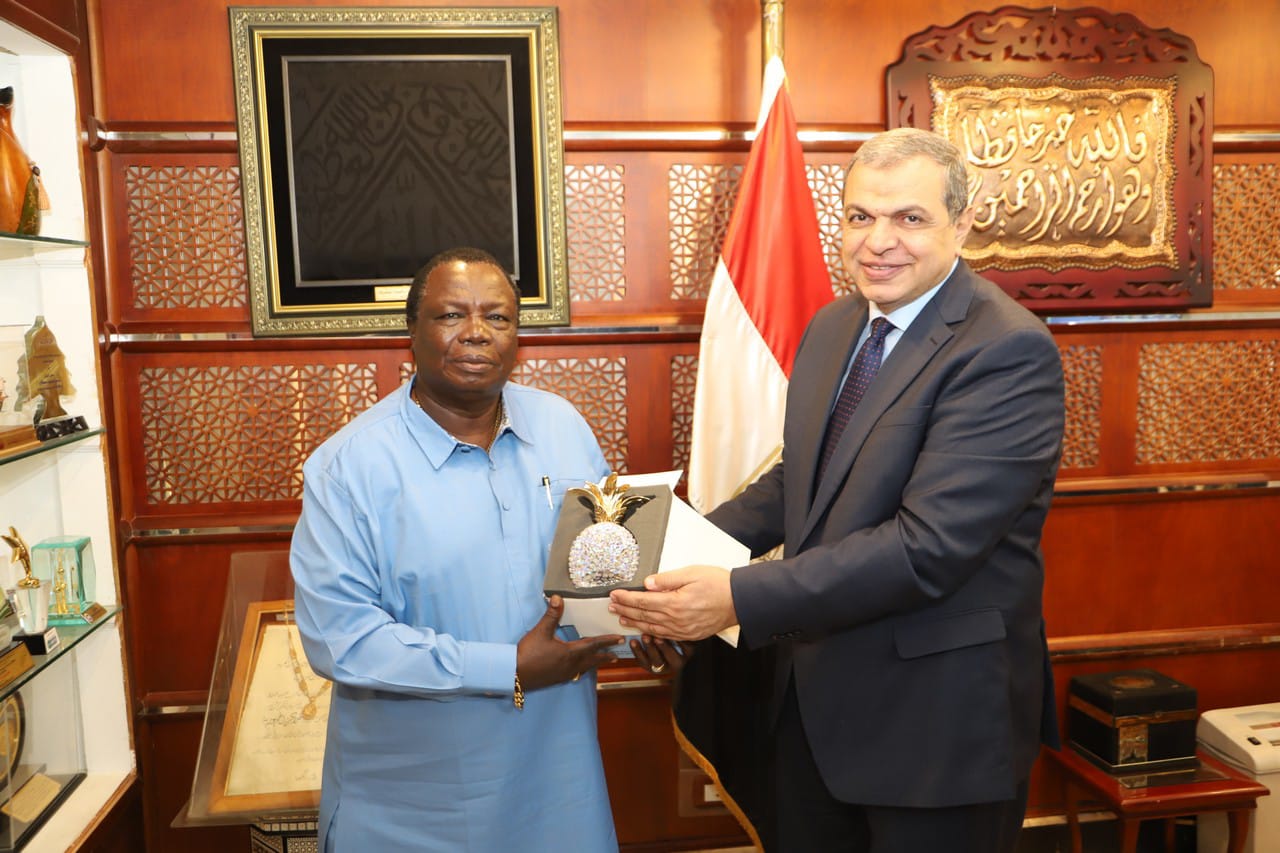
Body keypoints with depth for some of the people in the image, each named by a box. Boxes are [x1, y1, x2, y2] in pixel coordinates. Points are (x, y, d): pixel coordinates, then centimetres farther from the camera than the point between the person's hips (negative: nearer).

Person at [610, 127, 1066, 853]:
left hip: (937, 716, -7)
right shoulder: (832, 327, 6)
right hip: (813, 697, 7)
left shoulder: (1010, 351, -20)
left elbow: (928, 546, -28)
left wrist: (739, 599, -30)